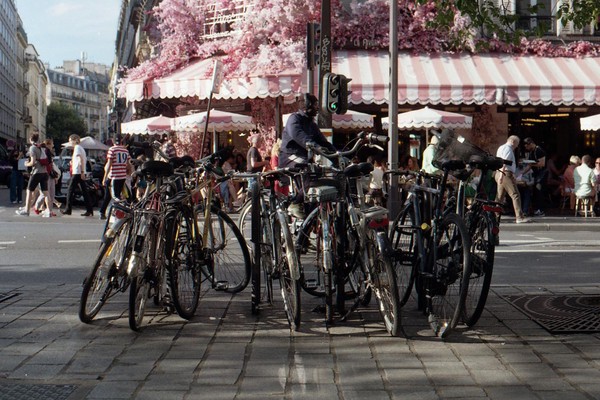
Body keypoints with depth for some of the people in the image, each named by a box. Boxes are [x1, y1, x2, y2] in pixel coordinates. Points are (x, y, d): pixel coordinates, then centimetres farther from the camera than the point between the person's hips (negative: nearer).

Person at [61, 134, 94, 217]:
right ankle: (89, 210, 0)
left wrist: (82, 172, -23)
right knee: (84, 191, 5)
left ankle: (68, 210, 0)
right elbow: (84, 160, 23)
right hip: (81, 173, 9)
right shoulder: (81, 148, 21)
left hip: (77, 173, -9)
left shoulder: (77, 148, -8)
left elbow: (81, 160, -18)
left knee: (70, 191, -2)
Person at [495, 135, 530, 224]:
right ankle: (519, 217, -16)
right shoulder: (508, 148, -8)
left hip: (498, 173, 10)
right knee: (515, 195, -11)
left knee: (500, 196, 13)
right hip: (506, 174, -10)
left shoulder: (501, 148, 23)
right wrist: (502, 174, -27)